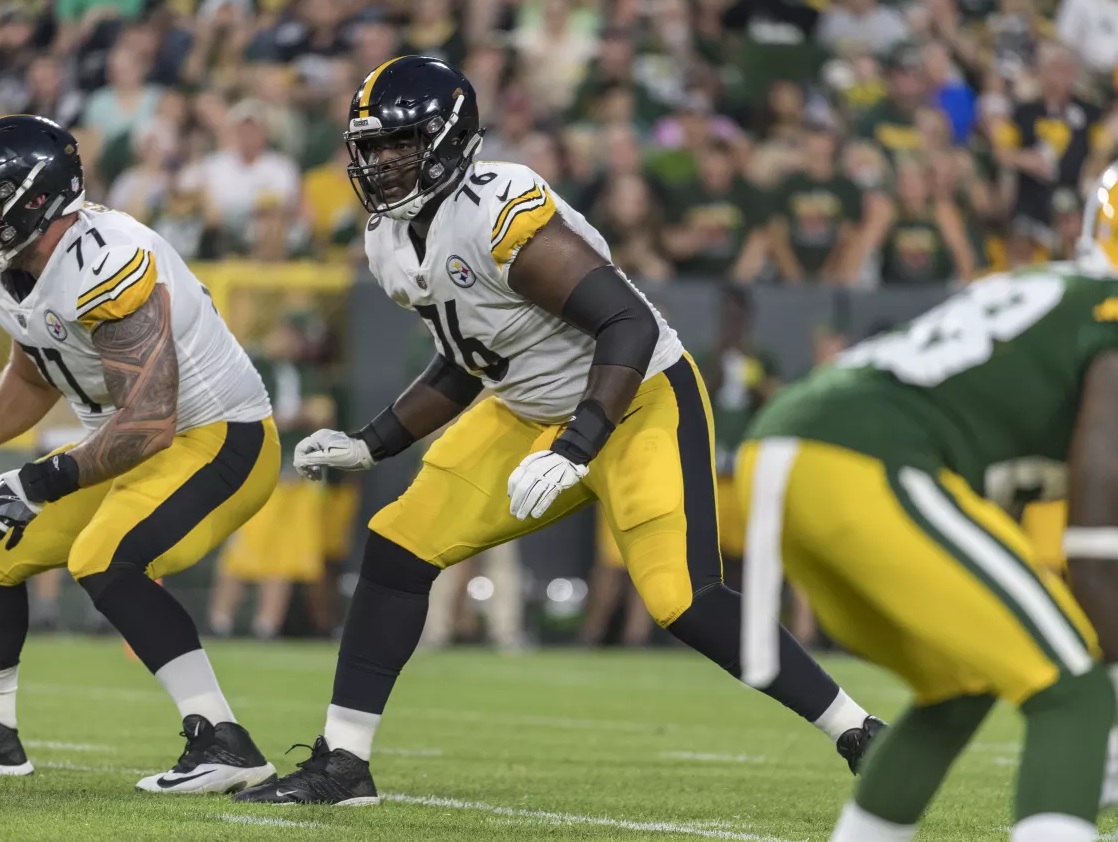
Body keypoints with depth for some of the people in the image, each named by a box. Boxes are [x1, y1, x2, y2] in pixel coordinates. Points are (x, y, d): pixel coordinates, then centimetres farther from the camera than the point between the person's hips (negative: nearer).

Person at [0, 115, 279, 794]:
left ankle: (225, 746, -26)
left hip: (222, 439, -10)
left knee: (104, 561, -28)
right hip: (140, 443, 10)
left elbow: (148, 421, -30)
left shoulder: (103, 266, -29)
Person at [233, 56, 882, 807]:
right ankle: (342, 764, 7)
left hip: (640, 403, -9)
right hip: (530, 413, 9)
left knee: (683, 602, -20)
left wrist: (571, 452, -36)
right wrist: (368, 447, 11)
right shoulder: (393, 241, 1)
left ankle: (860, 738, -8)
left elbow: (631, 327, -30)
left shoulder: (503, 216, -27)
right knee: (398, 547, -1)